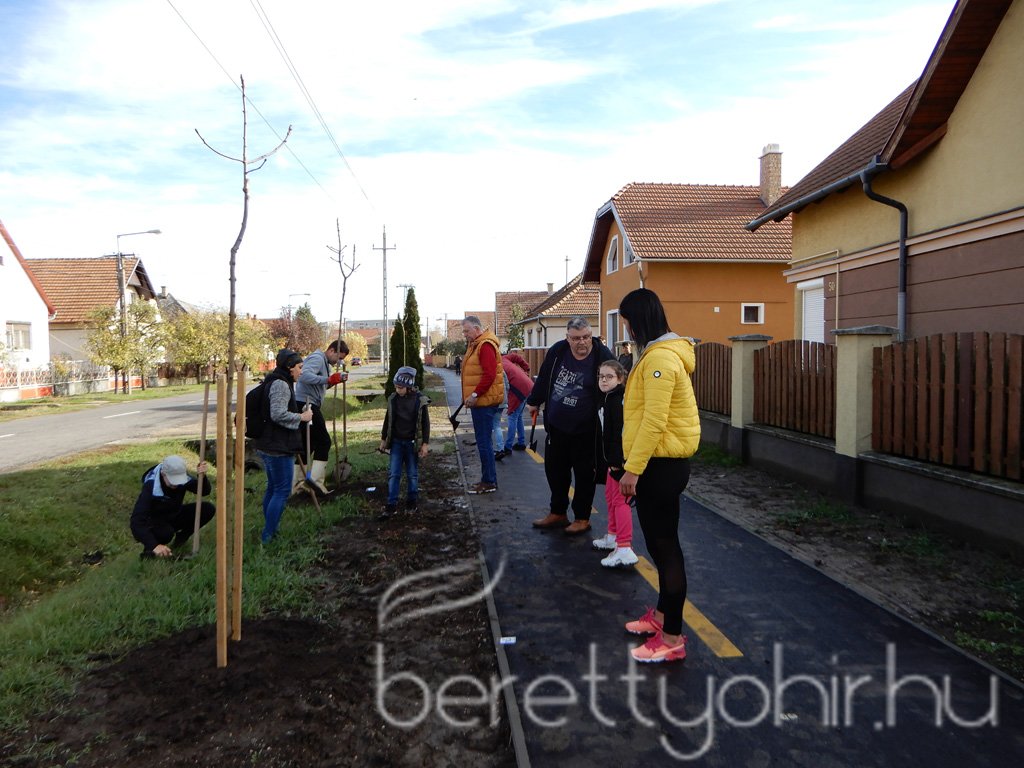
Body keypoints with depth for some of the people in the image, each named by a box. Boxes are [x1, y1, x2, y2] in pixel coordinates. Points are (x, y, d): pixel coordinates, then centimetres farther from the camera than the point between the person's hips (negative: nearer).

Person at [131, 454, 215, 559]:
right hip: (154, 522, -5)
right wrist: (154, 545, -47)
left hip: (174, 516, 5)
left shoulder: (182, 477, -17)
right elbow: (137, 520, -36)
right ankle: (149, 548, -6)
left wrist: (202, 476, -37)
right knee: (166, 533, -40)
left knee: (208, 509, -16)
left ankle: (181, 538, 5)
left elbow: (205, 491, -15)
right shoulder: (150, 487, -31)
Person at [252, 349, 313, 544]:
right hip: (278, 447, -11)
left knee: (273, 488, 18)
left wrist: (300, 416, 18)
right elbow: (278, 414, -27)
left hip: (268, 445, 11)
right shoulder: (281, 385, -17)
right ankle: (268, 535, -1)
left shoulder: (277, 383, 16)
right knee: (282, 491, -5)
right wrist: (301, 417, -14)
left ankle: (269, 531, 28)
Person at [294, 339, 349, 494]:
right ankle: (316, 479, -7)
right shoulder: (317, 358, -12)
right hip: (306, 404, -11)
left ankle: (297, 483, 18)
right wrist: (329, 379, -26)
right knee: (323, 441, -7)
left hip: (310, 406, 11)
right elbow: (305, 376, -28)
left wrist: (335, 380, 6)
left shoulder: (325, 363, 20)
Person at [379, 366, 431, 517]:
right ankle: (391, 504, 1)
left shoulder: (420, 400, -10)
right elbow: (388, 420, 11)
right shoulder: (393, 399, 0)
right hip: (396, 442, 3)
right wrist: (383, 440, 14)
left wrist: (425, 444, -8)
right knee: (393, 473, -1)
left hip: (412, 442, -2)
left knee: (412, 474, 8)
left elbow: (425, 423, -6)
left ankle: (412, 502, 22)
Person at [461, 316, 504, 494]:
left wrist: (475, 394, -22)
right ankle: (488, 479, 22)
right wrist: (470, 396, 15)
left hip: (484, 401, -10)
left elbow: (489, 374, -24)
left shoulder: (486, 345, -15)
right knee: (483, 441, 14)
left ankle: (489, 482, 2)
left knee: (484, 442, -5)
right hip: (479, 401, 10)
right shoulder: (474, 345, 18)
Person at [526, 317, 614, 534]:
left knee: (584, 474, 8)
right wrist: (534, 401, 24)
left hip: (585, 430, -5)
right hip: (556, 426, 5)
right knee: (554, 470, 16)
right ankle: (558, 513, 34)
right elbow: (544, 378, 14)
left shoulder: (603, 356, -16)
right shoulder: (557, 351, -3)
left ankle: (582, 519, 24)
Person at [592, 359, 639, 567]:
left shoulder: (619, 400, -18)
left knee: (620, 499, -11)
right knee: (610, 496, 21)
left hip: (621, 458, -10)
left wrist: (618, 460, -25)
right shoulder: (607, 399, 14)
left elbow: (621, 432, -24)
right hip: (613, 458, 10)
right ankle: (613, 536, 36)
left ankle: (625, 550, -12)